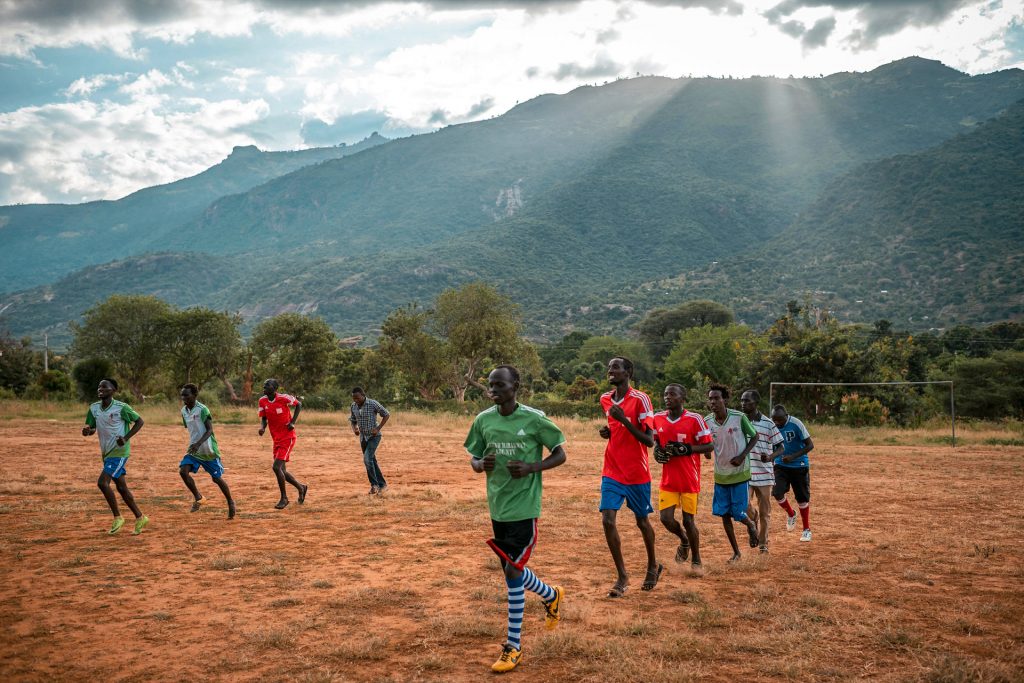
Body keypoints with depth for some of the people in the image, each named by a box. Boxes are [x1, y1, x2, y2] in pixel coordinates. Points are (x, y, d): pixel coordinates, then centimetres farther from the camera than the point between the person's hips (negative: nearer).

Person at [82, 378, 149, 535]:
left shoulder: (121, 408, -15)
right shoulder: (94, 408, 3)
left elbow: (140, 421, -7)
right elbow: (92, 429, 11)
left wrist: (126, 438, -16)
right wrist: (87, 431, -13)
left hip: (119, 452, -7)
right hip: (106, 452, 7)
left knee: (102, 482, -17)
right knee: (121, 487, 11)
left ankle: (117, 518, -2)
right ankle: (140, 518, 21)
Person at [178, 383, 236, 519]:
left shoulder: (202, 410, -18)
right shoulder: (184, 411, 4)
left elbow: (210, 430, -22)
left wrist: (198, 443, -36)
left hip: (208, 450, -6)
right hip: (194, 449, 6)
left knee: (217, 478, 4)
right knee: (183, 470, -17)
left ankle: (230, 503, 25)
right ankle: (198, 498, 1)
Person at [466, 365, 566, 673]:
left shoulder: (534, 419, -12)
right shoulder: (483, 420, 0)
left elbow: (560, 455, -4)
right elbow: (474, 460, 10)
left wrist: (530, 468, -20)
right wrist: (482, 464, -15)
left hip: (524, 508, -6)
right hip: (497, 507, 6)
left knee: (513, 571, -7)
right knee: (513, 570, 15)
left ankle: (513, 646, 13)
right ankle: (552, 595, 44)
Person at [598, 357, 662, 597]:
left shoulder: (640, 399, -14)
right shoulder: (605, 400, 5)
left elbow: (649, 441, -17)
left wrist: (624, 420, -26)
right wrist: (608, 431, 0)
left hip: (637, 473, -4)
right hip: (612, 472, 4)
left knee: (642, 521, 12)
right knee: (607, 519, -10)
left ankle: (653, 566, 38)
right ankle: (622, 576, 3)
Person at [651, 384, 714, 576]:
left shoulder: (694, 419, -11)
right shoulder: (658, 418, 3)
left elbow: (709, 446, -7)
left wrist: (687, 449, -20)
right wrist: (658, 451, -2)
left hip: (689, 480, -4)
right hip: (668, 480, 4)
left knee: (688, 521, 2)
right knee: (666, 519, -4)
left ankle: (696, 561, 24)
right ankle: (684, 541, 30)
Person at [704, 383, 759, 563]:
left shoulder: (739, 417, -16)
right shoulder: (707, 421, -7)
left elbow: (754, 436, -3)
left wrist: (742, 456, -14)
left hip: (739, 473, -3)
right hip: (720, 474, 3)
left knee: (738, 513, -3)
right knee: (724, 514, 5)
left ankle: (751, 526, 34)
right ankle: (736, 552, 21)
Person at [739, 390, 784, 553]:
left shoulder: (768, 423, -3)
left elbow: (780, 447, 0)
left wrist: (770, 457, -19)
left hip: (764, 473, -1)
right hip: (744, 473, 1)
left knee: (764, 511, 8)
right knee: (744, 506, -16)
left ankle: (763, 543, 25)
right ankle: (754, 523, 17)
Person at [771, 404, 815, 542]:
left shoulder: (796, 425, -21)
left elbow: (810, 445, -17)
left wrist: (793, 457, -27)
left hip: (799, 466, -3)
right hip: (781, 465, 3)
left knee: (802, 498, 5)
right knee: (777, 493, -16)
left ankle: (807, 530, 23)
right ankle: (790, 514, 15)